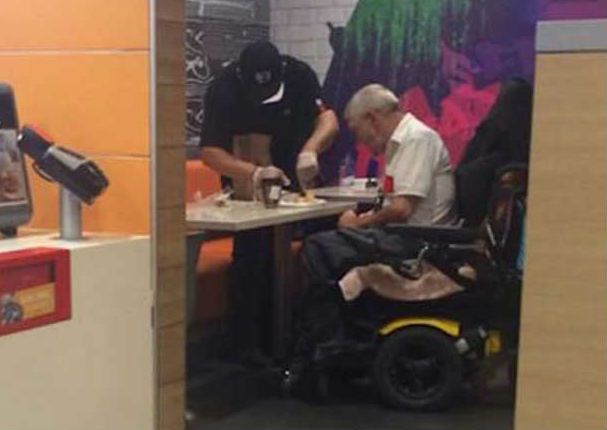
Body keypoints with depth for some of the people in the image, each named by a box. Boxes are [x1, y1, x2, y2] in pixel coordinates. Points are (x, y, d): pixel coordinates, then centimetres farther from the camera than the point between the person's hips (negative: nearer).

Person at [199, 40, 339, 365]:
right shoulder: (224, 89, -22)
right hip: (247, 183, -2)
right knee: (253, 256, -12)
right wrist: (253, 173, -44)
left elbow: (328, 118, -23)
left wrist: (311, 149, -46)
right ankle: (248, 341, -2)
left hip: (295, 174, 3)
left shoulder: (298, 74, -16)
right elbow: (210, 152, -26)